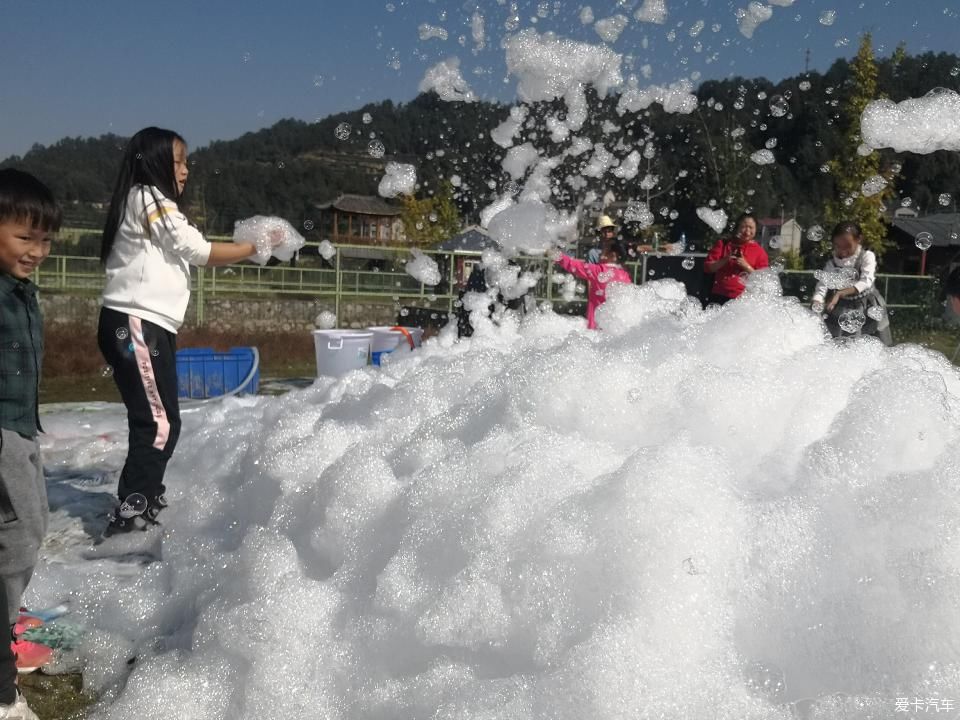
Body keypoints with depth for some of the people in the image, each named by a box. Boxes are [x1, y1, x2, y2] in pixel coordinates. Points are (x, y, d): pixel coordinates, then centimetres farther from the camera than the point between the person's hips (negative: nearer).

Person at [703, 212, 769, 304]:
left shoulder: (759, 251, 6)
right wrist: (725, 260, -10)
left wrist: (747, 267, -11)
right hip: (720, 297, 1)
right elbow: (707, 267, 5)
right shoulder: (724, 243, 9)